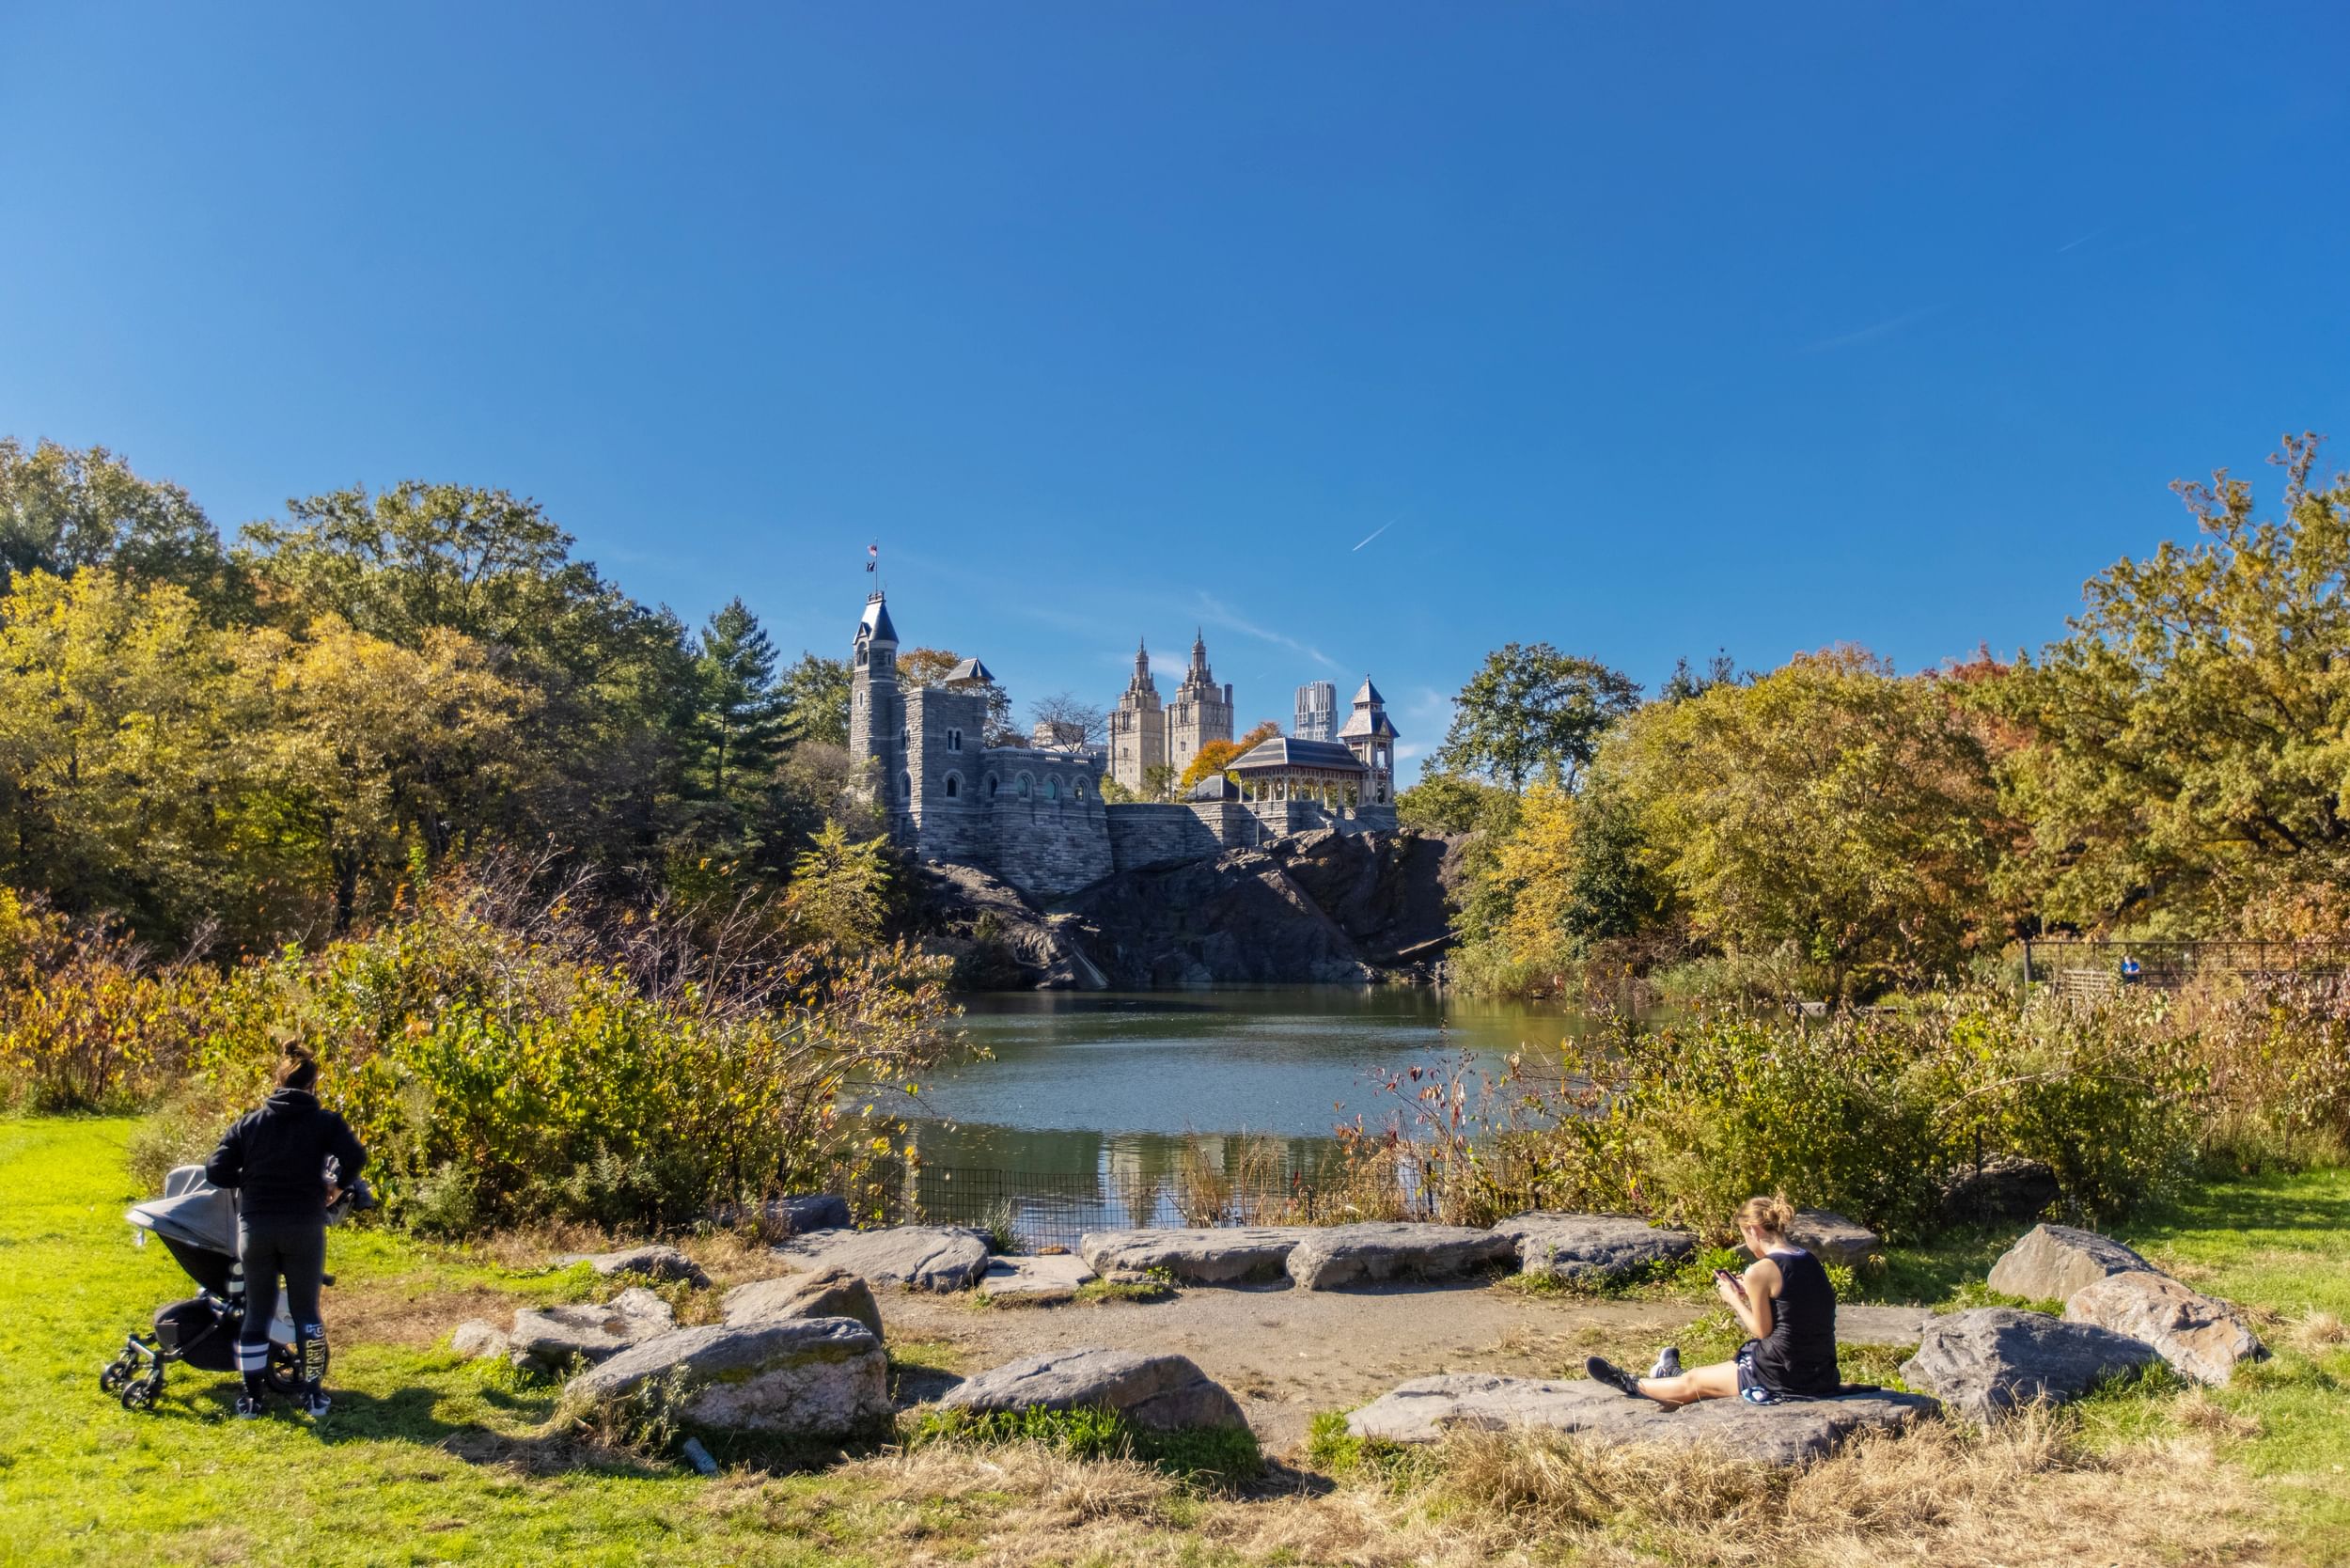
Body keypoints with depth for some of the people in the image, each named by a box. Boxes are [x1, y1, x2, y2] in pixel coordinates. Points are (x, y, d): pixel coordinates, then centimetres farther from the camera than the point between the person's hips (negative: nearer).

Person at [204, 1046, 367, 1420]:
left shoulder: (248, 1124, 7)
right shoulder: (326, 1122, -1)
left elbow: (215, 1172, 1)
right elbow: (355, 1158, -17)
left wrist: (250, 1180, 17)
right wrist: (335, 1184, 1)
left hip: (255, 1226, 2)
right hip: (304, 1227, -2)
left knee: (257, 1311, 13)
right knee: (305, 1310, 10)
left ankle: (252, 1397, 17)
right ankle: (313, 1393, 15)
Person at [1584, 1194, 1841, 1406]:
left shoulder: (1761, 1270, -17)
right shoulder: (1809, 1261, 6)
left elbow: (1762, 1330, -9)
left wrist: (1734, 1299, 4)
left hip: (1781, 1376, -7)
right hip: (1822, 1375, 7)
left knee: (1694, 1383, 17)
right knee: (1742, 1363, 34)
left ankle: (1633, 1385, 39)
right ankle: (1674, 1374, 59)